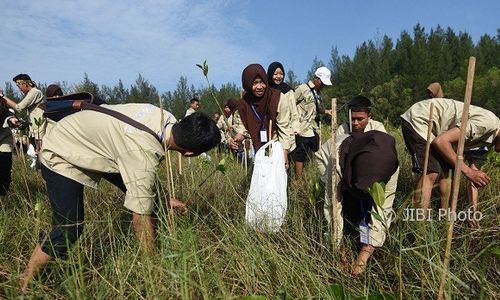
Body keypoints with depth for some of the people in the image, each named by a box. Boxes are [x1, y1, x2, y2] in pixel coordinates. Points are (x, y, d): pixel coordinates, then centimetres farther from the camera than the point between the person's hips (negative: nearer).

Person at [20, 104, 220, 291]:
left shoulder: (165, 119, -17)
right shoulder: (144, 152, -40)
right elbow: (141, 215, -31)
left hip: (94, 142, 8)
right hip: (61, 154, -7)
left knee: (145, 192, -1)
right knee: (68, 231, -14)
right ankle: (24, 287, 8)